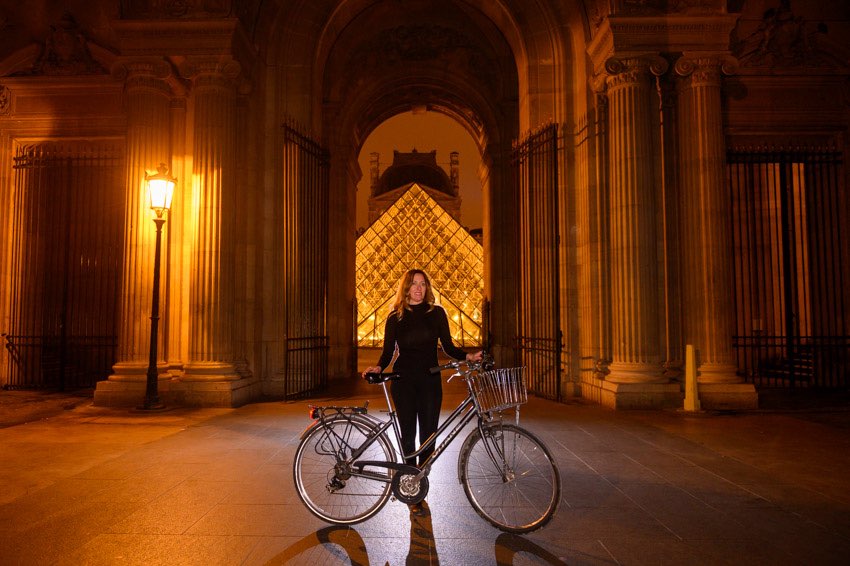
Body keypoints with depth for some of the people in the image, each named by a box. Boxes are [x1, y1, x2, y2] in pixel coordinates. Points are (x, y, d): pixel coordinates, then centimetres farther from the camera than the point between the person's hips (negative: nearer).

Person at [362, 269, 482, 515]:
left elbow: (448, 346, 6)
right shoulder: (396, 317, 4)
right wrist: (378, 367, -14)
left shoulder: (436, 313, 5)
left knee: (428, 435, 2)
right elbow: (388, 350, 5)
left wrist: (468, 356, -11)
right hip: (403, 381, -1)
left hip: (430, 379, 1)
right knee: (408, 435, 0)